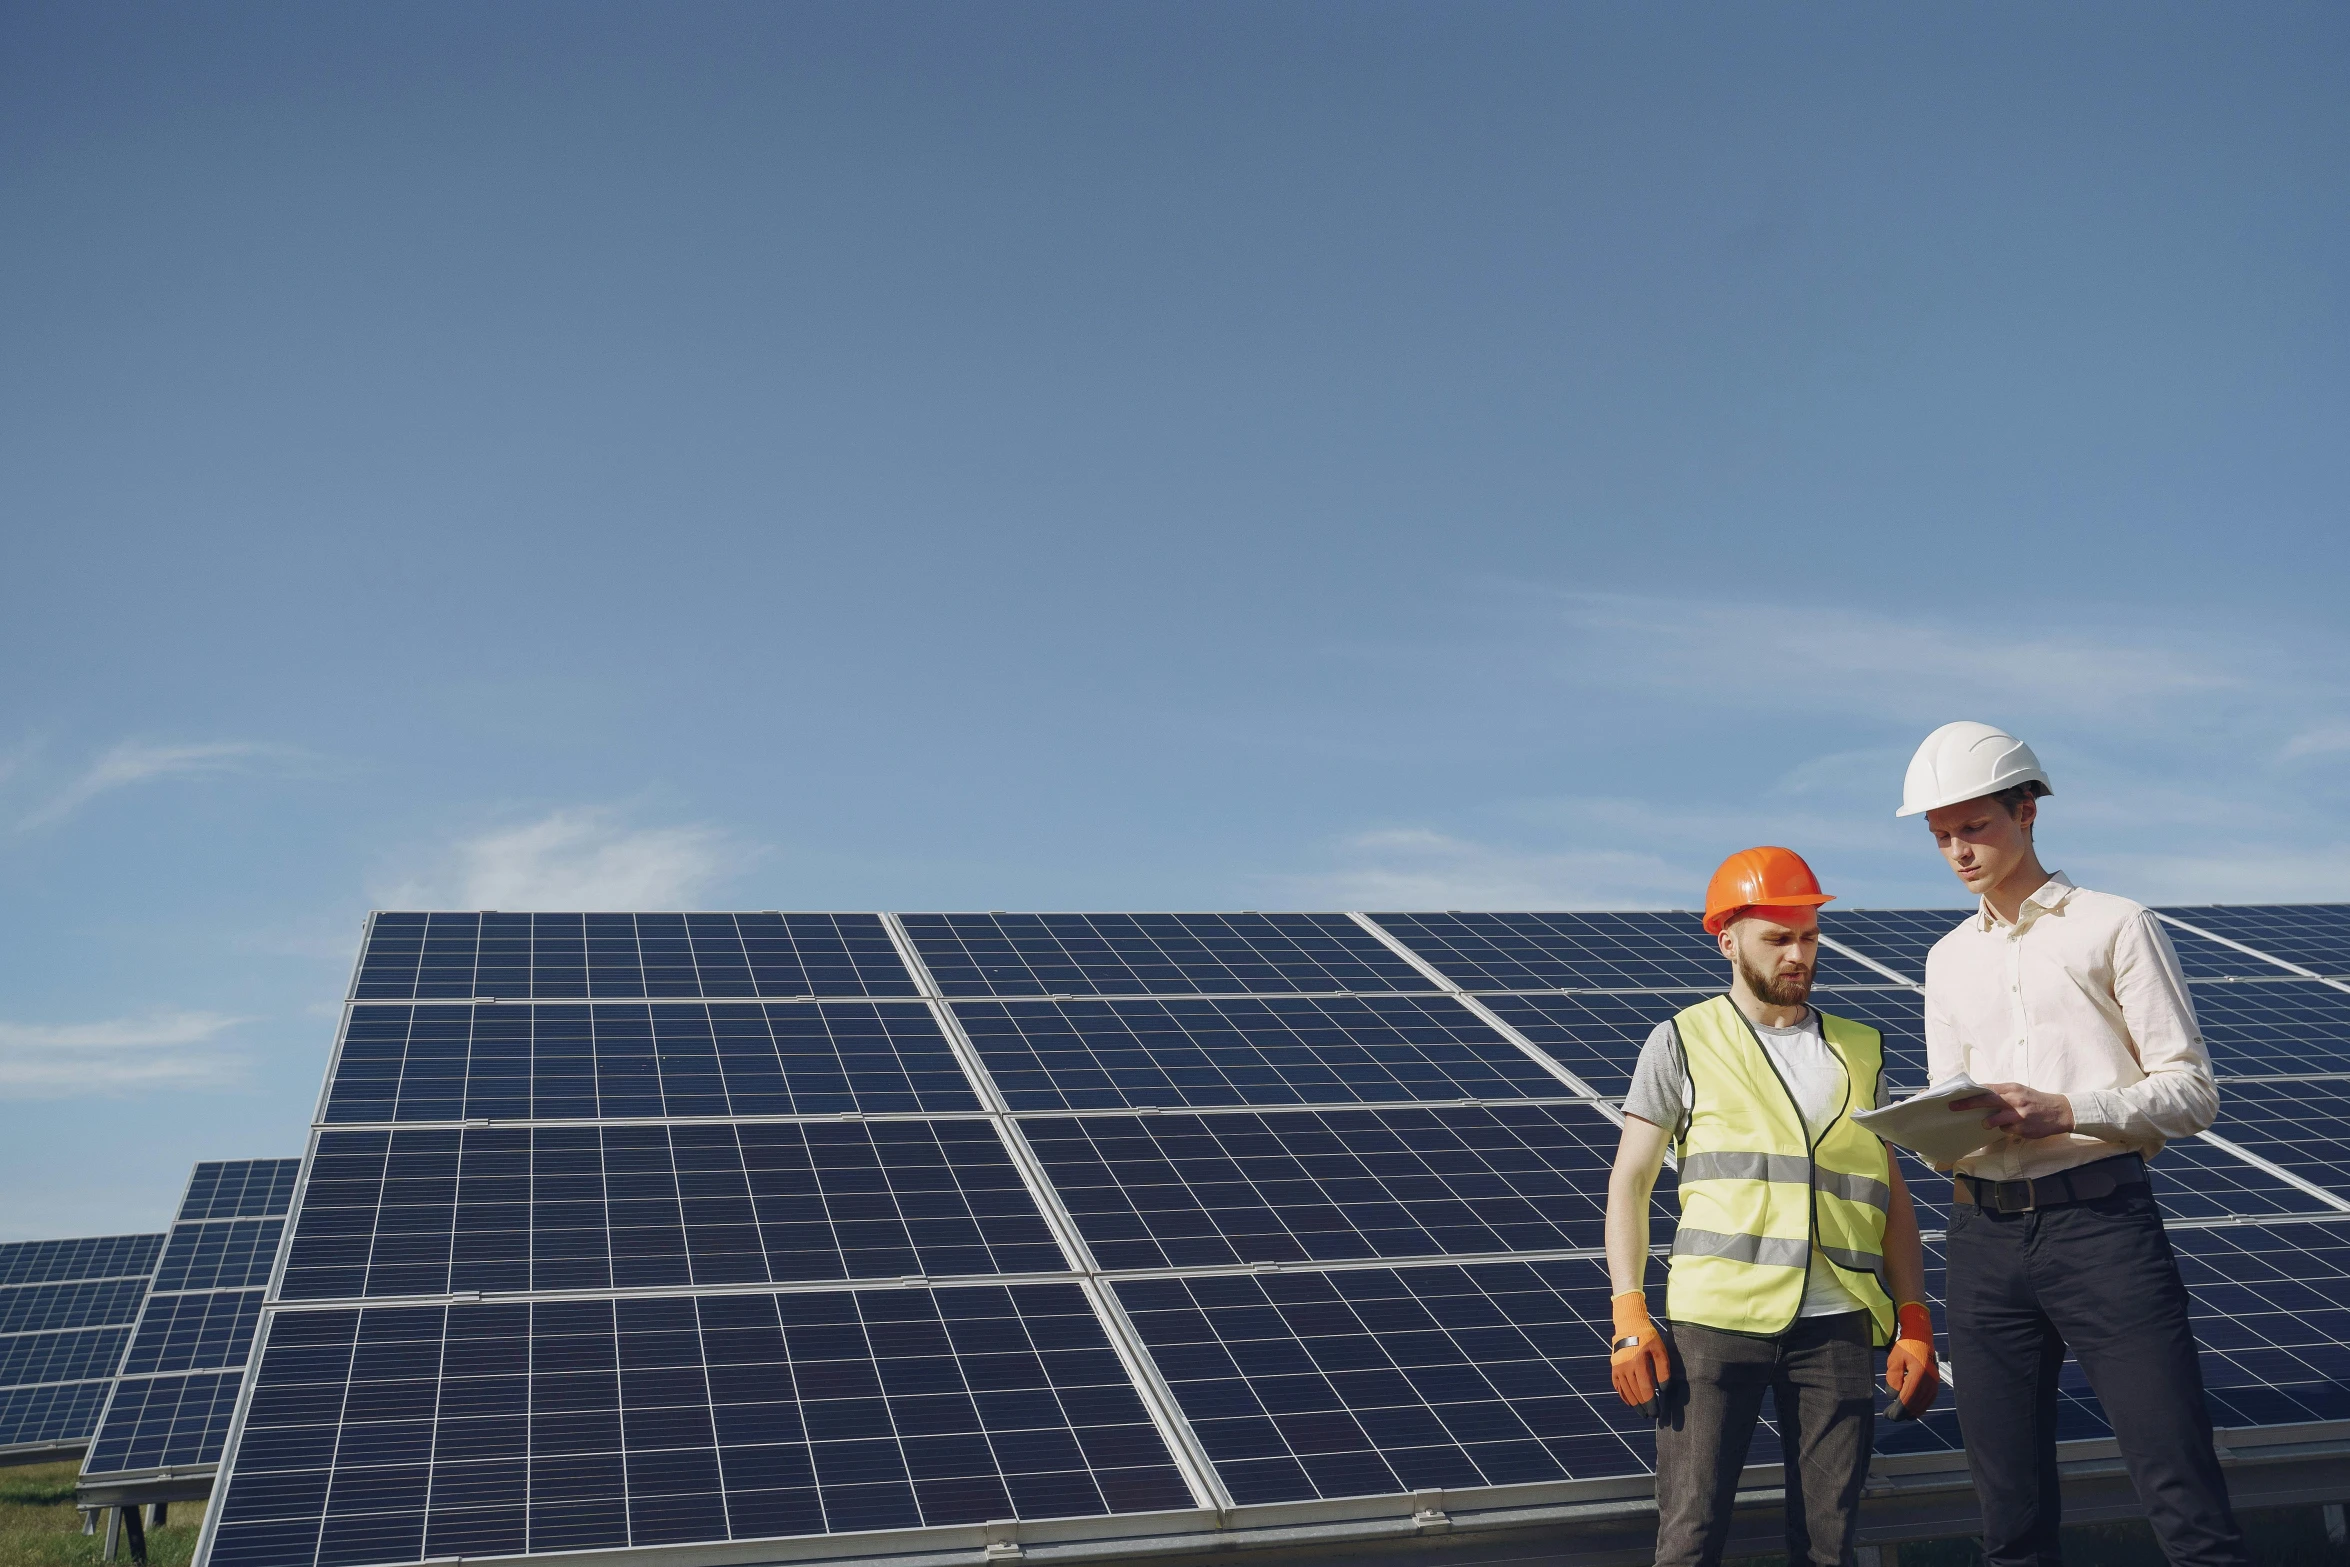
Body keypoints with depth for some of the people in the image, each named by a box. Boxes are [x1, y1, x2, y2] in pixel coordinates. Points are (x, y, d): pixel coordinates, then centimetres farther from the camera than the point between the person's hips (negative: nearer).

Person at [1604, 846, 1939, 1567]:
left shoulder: (1858, 1052, 16)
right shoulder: (1685, 1042, 6)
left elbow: (1892, 1196, 17)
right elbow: (1629, 1184, 5)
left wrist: (1915, 1322, 7)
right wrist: (1630, 1317, -5)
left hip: (1836, 1324, 3)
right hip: (1715, 1316, -3)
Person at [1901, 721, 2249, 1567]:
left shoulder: (2116, 926, 4)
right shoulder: (1948, 959, 19)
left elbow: (2191, 1092, -1)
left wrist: (2065, 1109, -17)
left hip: (2101, 1219, -5)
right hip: (1984, 1234, 5)